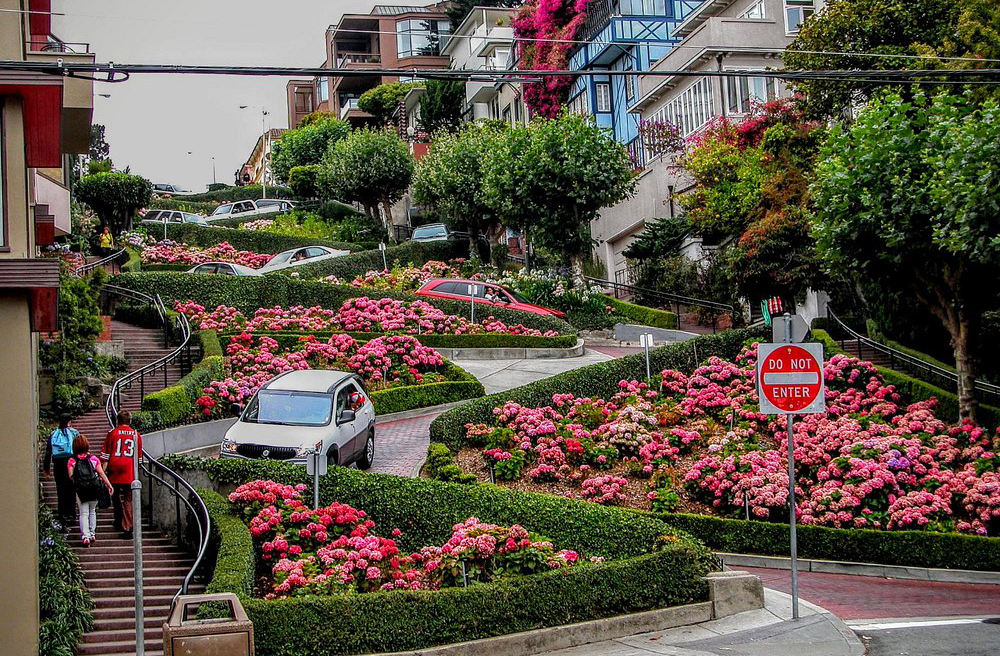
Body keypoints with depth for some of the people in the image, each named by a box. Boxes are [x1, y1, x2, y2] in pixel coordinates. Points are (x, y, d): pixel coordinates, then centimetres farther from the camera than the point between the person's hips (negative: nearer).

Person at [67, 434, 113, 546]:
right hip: (94, 489, 1)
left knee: (84, 513, 3)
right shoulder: (93, 458, 2)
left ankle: (85, 536, -8)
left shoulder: (72, 461, -1)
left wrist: (76, 480, 12)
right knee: (92, 511, 19)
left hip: (80, 490, -1)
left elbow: (71, 476, -9)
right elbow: (101, 473, 2)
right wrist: (109, 485, 8)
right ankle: (92, 533, 21)